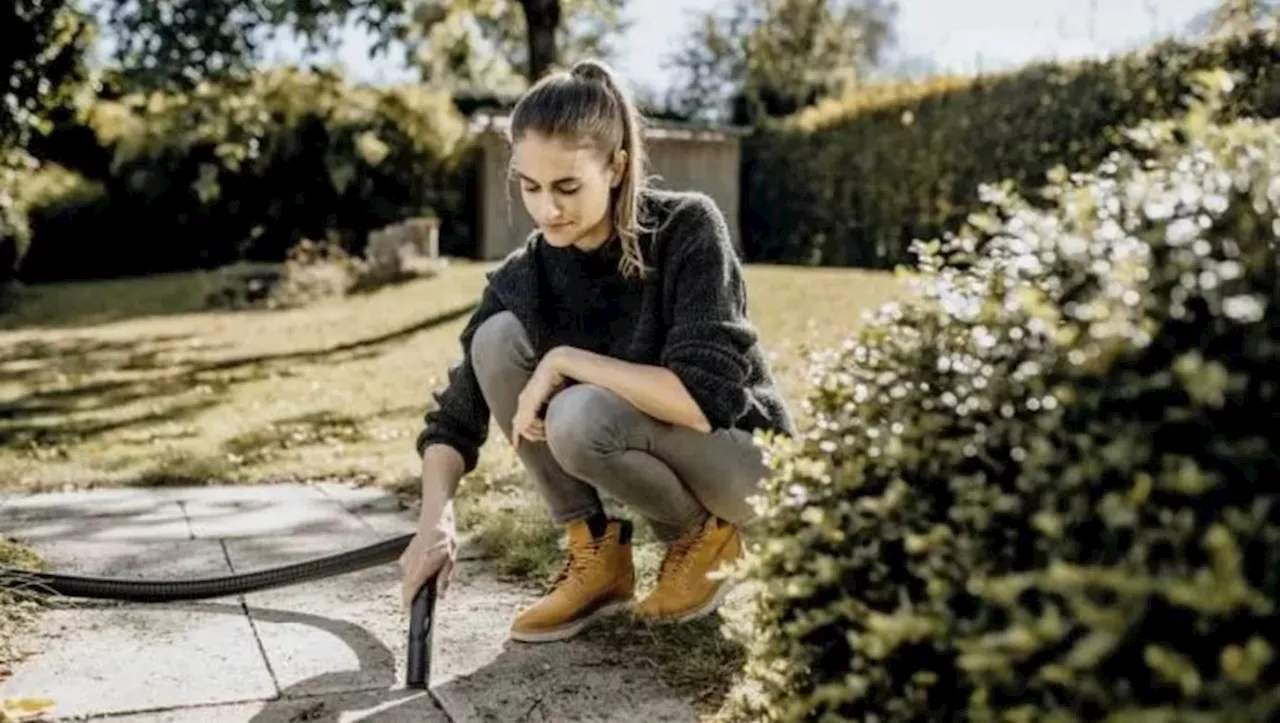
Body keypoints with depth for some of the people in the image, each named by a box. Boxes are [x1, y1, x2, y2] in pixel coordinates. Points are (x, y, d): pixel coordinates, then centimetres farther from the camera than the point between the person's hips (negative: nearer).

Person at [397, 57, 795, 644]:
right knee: (498, 338, -15)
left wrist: (565, 360, -28)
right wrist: (436, 519, -26)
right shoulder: (524, 277, -10)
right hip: (641, 452, 5)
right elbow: (456, 416, -8)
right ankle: (596, 551, -6)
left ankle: (704, 536, -3)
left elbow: (706, 397, -33)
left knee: (581, 417, -34)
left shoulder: (686, 229, -23)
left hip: (742, 460, -5)